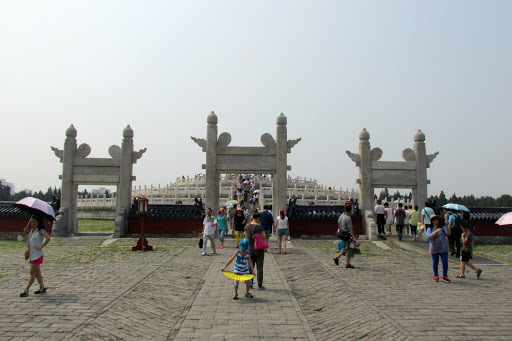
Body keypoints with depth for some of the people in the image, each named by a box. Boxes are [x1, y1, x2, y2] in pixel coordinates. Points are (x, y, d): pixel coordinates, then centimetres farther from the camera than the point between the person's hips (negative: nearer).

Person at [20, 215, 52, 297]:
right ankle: (42, 287, 21)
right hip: (32, 254, 9)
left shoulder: (41, 231, -13)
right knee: (37, 272, 13)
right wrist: (26, 232, 1)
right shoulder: (32, 230, 13)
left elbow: (48, 238, -28)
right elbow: (28, 240, 16)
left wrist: (41, 247, -24)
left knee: (33, 273, -3)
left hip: (37, 255, -9)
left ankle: (26, 290, 0)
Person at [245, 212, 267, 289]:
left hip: (250, 248, 4)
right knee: (259, 267, 3)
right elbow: (264, 237, -14)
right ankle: (260, 285, 6)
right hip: (259, 249, -4)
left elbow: (246, 237, 7)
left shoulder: (247, 226, 0)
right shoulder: (259, 226, -15)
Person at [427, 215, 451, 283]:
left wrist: (447, 226, -23)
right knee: (435, 263, 5)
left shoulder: (442, 228, 7)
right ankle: (436, 276, 18)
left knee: (445, 262, -5)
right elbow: (429, 236, -14)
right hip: (434, 249, -1)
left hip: (443, 248, 1)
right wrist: (436, 231, -25)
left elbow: (448, 234, -8)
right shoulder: (429, 229, 4)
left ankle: (445, 276, 5)